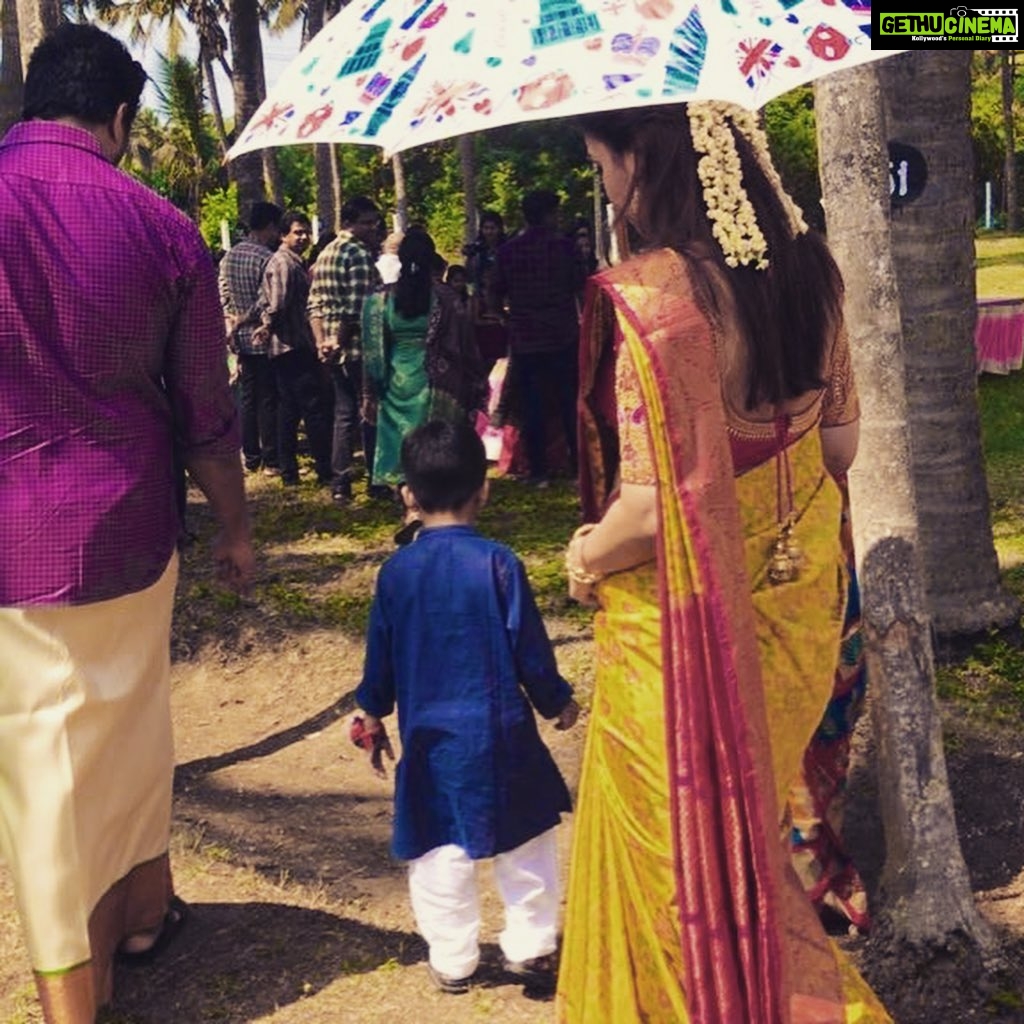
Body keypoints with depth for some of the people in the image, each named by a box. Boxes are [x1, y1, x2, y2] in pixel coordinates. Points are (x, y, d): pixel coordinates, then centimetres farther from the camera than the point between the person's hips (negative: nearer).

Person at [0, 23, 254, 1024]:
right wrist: (235, 529, 15)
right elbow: (205, 412, 2)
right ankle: (142, 904, 38)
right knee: (131, 723, 19)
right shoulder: (162, 228, -2)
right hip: (126, 525, 2)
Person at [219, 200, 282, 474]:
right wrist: (242, 323, -6)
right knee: (268, 400, 0)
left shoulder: (228, 256, 8)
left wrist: (233, 323, 9)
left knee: (247, 397, 13)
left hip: (241, 338, 7)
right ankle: (270, 459, 5)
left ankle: (250, 456, 18)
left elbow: (223, 297, 10)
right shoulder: (267, 258, -17)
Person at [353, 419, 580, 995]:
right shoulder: (497, 563, -12)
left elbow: (381, 655, 5)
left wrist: (373, 714, 21)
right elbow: (530, 647, -7)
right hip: (500, 732, -2)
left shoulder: (396, 571, -4)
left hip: (429, 737, 2)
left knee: (440, 852, 12)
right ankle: (530, 947, 19)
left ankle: (452, 961, 20)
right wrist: (557, 701, 8)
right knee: (526, 843, 14)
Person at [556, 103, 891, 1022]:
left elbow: (656, 502, -27)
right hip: (798, 601, 7)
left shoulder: (650, 292, -25)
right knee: (755, 832, 27)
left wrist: (585, 556, -9)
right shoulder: (809, 268, -3)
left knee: (676, 853, 15)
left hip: (684, 630, -7)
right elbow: (841, 439, 7)